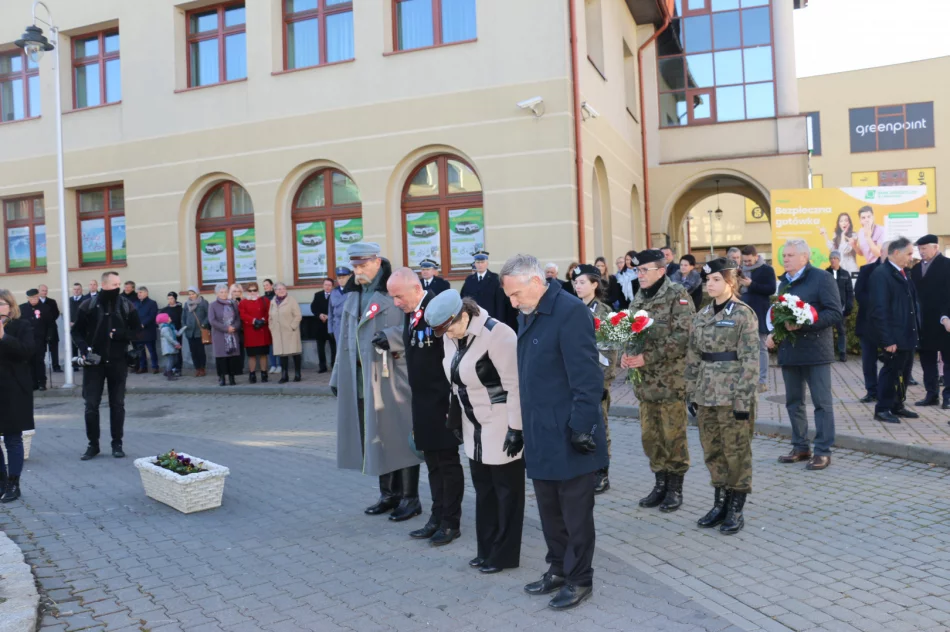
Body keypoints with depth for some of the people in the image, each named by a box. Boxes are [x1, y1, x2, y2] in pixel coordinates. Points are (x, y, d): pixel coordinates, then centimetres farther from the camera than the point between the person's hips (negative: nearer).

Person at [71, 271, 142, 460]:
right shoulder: (88, 306, -2)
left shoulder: (127, 306, 0)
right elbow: (77, 331, 5)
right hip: (94, 362, 0)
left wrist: (121, 334, -14)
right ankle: (93, 444, 15)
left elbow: (137, 331, 5)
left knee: (117, 404, 6)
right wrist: (84, 349, -11)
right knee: (91, 405, 3)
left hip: (118, 362, 0)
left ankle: (117, 444, 16)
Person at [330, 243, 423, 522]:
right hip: (360, 380, 7)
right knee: (374, 438, 12)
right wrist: (339, 376, 13)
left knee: (399, 436, 1)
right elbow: (346, 339, 15)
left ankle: (410, 498, 13)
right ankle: (389, 494, 25)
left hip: (391, 378, -6)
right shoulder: (353, 295, 13)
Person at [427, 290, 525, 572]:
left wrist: (516, 428, -20)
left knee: (506, 491, 5)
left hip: (502, 425, -8)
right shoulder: (451, 337, 1)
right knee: (483, 489, 15)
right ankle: (487, 550, 28)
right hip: (475, 426, 8)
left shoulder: (496, 334, -22)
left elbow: (515, 384, -21)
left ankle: (504, 555, 17)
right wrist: (457, 417, 15)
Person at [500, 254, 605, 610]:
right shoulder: (527, 316, 10)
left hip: (568, 437, -8)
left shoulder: (570, 312, -17)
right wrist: (524, 427, 16)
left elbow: (587, 377, -20)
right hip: (541, 435, 8)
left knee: (575, 512, 7)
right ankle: (559, 569, 34)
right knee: (549, 509, 18)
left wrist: (582, 427, -19)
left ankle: (580, 580, 23)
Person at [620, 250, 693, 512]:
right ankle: (660, 483, 27)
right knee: (650, 436, 12)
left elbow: (683, 336, -18)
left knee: (673, 436, 3)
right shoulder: (638, 300, 11)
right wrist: (624, 355, -7)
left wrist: (648, 357, -22)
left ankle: (675, 488, 18)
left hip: (671, 380, -6)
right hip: (645, 381, 6)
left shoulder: (678, 296, -9)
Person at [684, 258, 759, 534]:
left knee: (737, 451, 5)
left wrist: (744, 399, -15)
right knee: (712, 451, 12)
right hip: (706, 393, 6)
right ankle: (720, 503, 25)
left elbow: (750, 359, -11)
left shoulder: (744, 314, -8)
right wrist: (692, 392, 9)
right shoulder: (701, 316, 9)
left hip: (732, 394, -6)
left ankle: (736, 509, 17)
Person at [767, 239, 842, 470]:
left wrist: (803, 324, -23)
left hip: (814, 349, -7)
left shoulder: (821, 278, -7)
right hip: (789, 350, 7)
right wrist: (773, 333, 7)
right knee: (793, 401, 11)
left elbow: (834, 312, -14)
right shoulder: (784, 282, 15)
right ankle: (800, 447, 22)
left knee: (822, 402, 0)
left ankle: (823, 451, 7)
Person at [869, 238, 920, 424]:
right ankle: (882, 410, 11)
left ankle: (897, 406, 27)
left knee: (904, 372, 15)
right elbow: (880, 309, -19)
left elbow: (912, 302, 18)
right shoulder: (881, 274, -15)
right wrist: (888, 339, -22)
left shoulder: (904, 274, 13)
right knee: (891, 371, 0)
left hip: (908, 335, 9)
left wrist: (917, 330, 11)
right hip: (894, 337, -9)